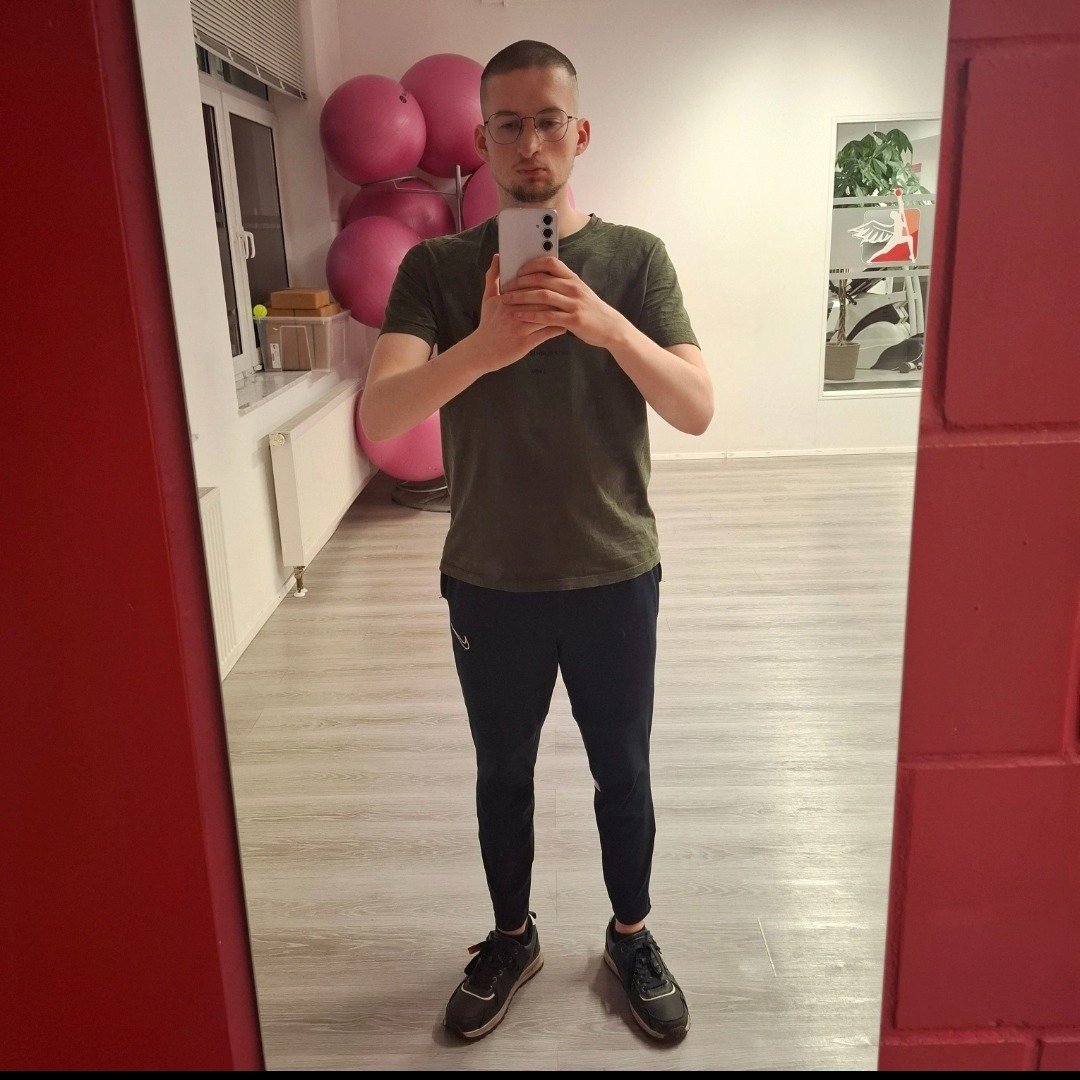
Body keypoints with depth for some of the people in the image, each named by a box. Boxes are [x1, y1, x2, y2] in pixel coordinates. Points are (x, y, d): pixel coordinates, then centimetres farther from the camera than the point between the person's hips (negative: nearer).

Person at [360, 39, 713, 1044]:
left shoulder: (635, 258, -4)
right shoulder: (436, 267, -5)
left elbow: (697, 410, -16)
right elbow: (378, 416, -20)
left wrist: (607, 327, -34)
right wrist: (480, 348, -39)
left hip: (615, 578, 0)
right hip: (489, 583, 1)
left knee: (621, 770, 15)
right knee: (502, 772, 17)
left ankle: (630, 936, 41)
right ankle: (511, 938, 42)